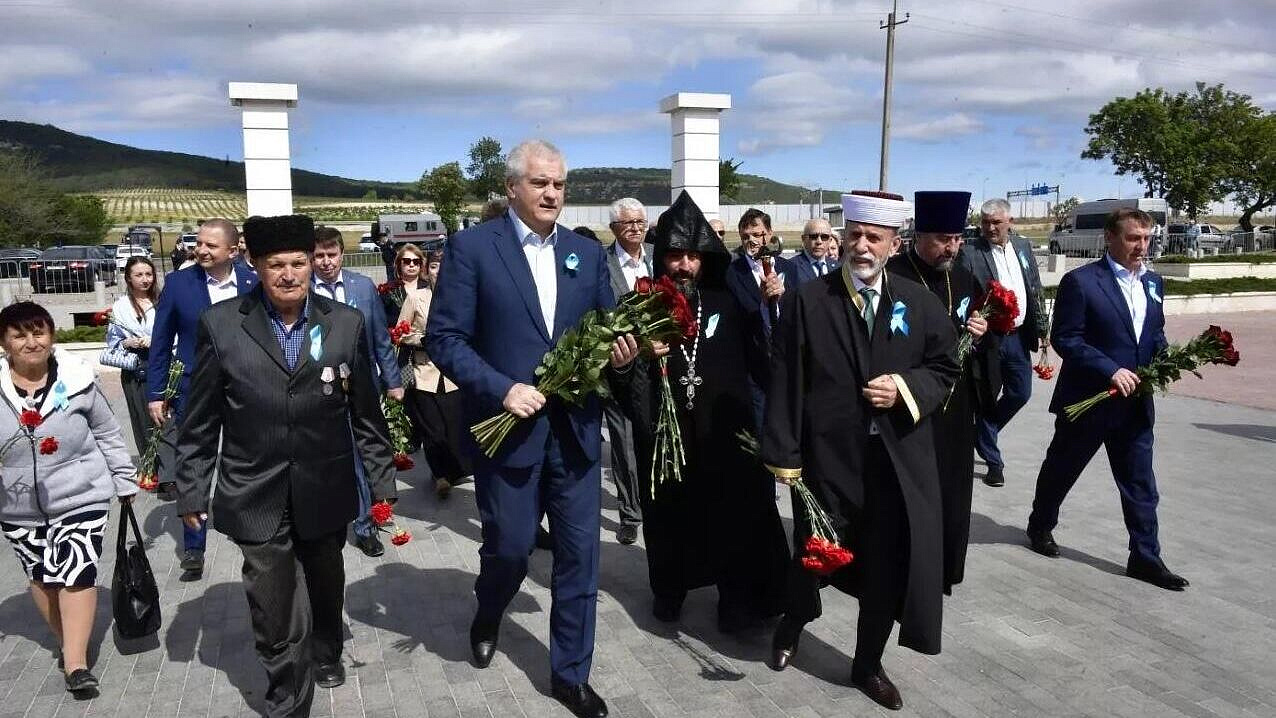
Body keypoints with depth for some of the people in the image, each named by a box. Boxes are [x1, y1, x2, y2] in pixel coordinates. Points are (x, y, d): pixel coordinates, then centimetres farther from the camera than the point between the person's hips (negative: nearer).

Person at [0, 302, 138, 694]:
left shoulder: (76, 381, -8)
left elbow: (107, 434, 3)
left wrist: (124, 481, 7)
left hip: (81, 497, -2)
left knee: (76, 572, -9)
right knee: (41, 576, 15)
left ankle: (75, 661, -4)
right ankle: (67, 642, 35)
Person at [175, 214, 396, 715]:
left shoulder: (346, 323, -3)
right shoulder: (220, 325, -6)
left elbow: (366, 414, 2)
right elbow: (200, 422, 0)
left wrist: (382, 481, 4)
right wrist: (191, 490, 1)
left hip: (326, 492, 2)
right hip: (256, 498, -2)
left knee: (326, 585, 23)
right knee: (275, 613, 1)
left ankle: (326, 652, 51)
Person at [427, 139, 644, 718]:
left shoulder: (587, 252, 8)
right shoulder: (471, 248, -5)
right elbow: (444, 337, -9)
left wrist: (620, 351, -11)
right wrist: (501, 389, -18)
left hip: (576, 430, 4)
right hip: (508, 427, -3)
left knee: (579, 555, 8)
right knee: (508, 547, 11)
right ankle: (487, 619, 46)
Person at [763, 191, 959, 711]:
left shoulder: (919, 302, 3)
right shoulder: (809, 301, -5)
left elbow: (945, 367, 10)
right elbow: (785, 382, -8)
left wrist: (906, 389, -11)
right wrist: (783, 455, -11)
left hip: (898, 459, 3)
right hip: (826, 456, -2)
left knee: (888, 565, 10)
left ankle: (868, 665, 32)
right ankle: (793, 622, 47)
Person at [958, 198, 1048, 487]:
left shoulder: (1023, 246, 8)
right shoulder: (969, 253, -10)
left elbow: (1036, 290, 13)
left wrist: (1042, 327, 11)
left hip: (1018, 336, 6)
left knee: (1021, 393, 13)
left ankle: (984, 434, 37)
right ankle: (993, 461, 17)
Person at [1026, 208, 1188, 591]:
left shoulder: (1153, 282, 9)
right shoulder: (1081, 281, -13)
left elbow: (1155, 333, 18)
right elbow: (1064, 338, -15)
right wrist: (1111, 370, -22)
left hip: (1135, 401, 6)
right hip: (1087, 398, -5)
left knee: (1141, 483, 7)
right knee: (1061, 469, 13)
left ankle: (1145, 557, 16)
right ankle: (1041, 526, 35)